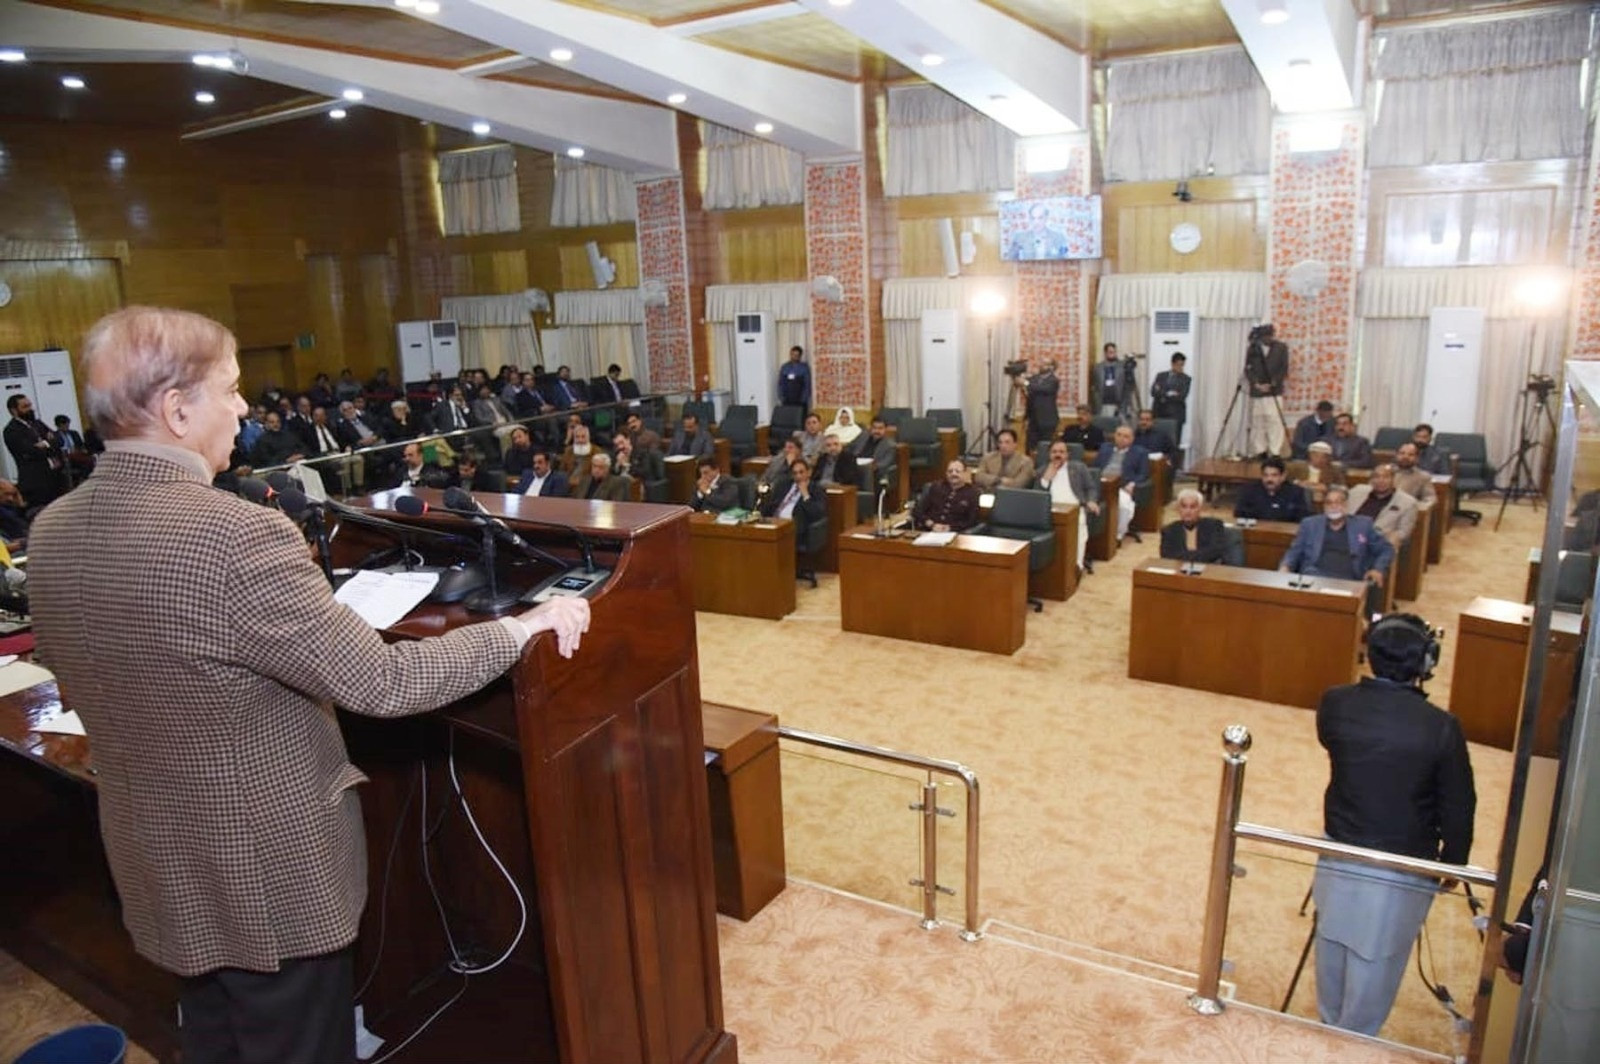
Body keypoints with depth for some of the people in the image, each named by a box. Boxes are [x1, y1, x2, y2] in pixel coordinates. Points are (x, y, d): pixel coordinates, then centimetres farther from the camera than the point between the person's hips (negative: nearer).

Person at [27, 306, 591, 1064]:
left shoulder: (50, 532, -3)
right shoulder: (236, 534, -30)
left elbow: (85, 687, 12)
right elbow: (379, 681, -27)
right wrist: (522, 628, -17)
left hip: (155, 863, 8)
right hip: (268, 871, -7)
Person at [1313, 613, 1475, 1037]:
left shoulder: (1336, 704, -12)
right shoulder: (1441, 728, -19)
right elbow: (1458, 810, -9)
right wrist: (1452, 863, 8)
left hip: (1339, 863, 3)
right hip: (1402, 878, -3)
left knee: (1333, 961, 22)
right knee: (1373, 975, 12)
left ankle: (1330, 1035, 40)